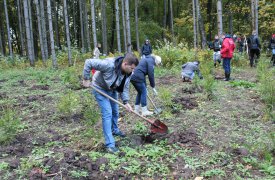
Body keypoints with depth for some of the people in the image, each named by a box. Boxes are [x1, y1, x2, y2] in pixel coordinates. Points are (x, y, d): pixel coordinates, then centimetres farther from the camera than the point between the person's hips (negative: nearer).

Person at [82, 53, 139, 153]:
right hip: (100, 89, -7)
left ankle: (114, 130, 48)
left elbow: (125, 88, -6)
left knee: (115, 112, 19)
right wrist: (86, 79, -28)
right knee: (107, 113, -15)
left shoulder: (128, 73, -17)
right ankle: (109, 144, -12)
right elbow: (89, 62, -34)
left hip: (112, 90, 7)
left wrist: (126, 102, -19)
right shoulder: (109, 65, -39)